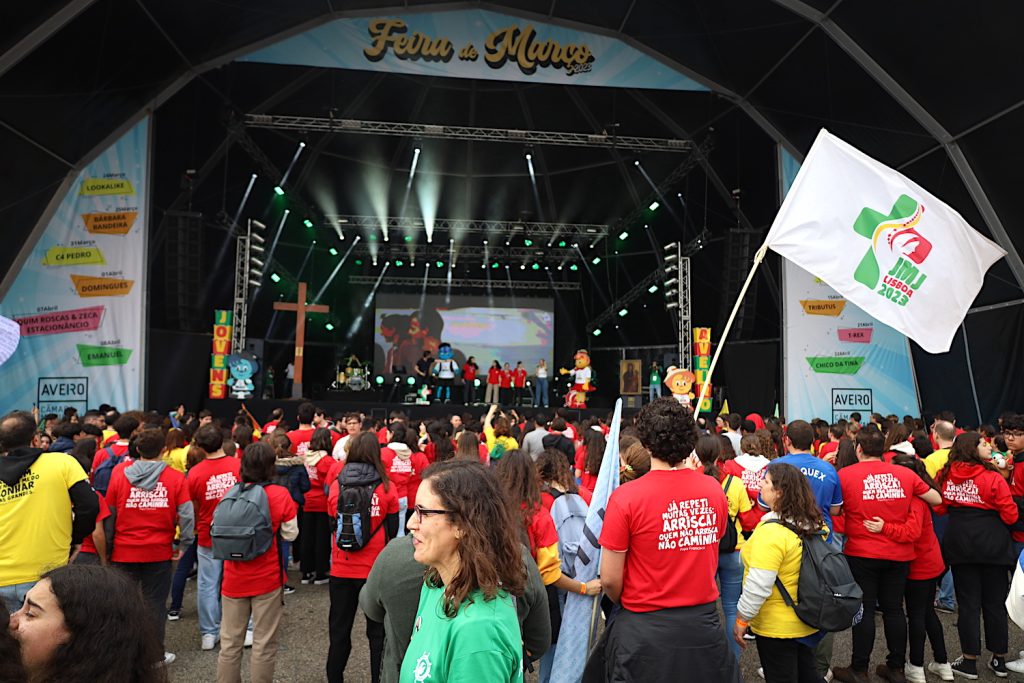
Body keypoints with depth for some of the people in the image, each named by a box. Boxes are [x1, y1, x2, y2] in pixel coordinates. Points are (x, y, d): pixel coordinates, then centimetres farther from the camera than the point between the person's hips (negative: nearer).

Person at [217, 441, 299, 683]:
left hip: (234, 578, 3)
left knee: (230, 642, 16)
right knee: (264, 643, 9)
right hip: (268, 577, -2)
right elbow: (290, 534, -6)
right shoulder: (280, 494, -12)